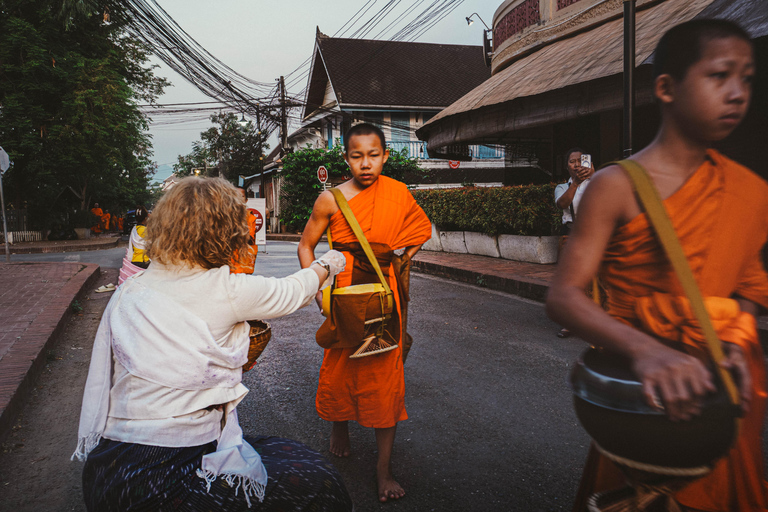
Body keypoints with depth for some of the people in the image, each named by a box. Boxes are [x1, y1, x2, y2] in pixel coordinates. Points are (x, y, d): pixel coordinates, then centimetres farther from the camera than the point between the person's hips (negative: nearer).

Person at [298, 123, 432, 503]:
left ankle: (384, 467, 12)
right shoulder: (330, 200, -7)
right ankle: (339, 427, 44)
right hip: (345, 294, -1)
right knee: (341, 366, 11)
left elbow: (421, 229, 15)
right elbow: (306, 246, 3)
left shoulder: (397, 193, -3)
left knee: (386, 376, 1)